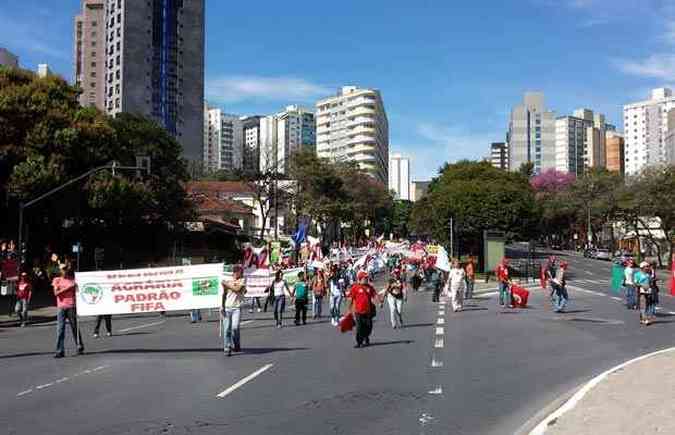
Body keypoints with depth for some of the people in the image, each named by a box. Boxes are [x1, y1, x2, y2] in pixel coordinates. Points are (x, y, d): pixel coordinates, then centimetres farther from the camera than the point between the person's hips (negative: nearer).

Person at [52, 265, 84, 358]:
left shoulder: (72, 279, 10)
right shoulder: (57, 280, 9)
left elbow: (76, 292, 11)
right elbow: (56, 293, -5)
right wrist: (67, 288, -14)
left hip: (71, 306, 0)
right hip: (61, 307, 0)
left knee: (75, 327, 5)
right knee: (60, 329, -5)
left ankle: (80, 347, 17)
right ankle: (60, 351, -4)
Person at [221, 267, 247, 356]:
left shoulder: (242, 281, 6)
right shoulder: (228, 281, 11)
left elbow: (237, 289, -11)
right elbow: (224, 294, 12)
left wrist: (226, 285, -4)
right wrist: (222, 306, 4)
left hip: (236, 308, -2)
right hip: (227, 308, 2)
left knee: (235, 327, -14)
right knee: (226, 329, -2)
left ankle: (236, 345, 8)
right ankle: (227, 349, 4)